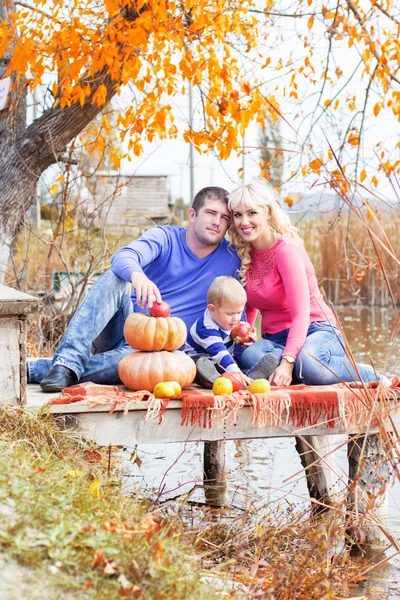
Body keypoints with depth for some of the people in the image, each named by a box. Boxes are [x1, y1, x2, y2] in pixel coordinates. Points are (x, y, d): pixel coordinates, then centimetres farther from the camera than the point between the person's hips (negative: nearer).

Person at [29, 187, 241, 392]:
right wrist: (138, 276, -48)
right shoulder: (166, 237, -3)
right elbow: (122, 257, -24)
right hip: (126, 327, 1)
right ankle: (68, 360, -42)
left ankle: (32, 369, -36)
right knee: (114, 278, -31)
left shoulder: (230, 260, 3)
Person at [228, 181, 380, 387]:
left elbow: (301, 313, -22)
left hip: (316, 331, -4)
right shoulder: (245, 254, 6)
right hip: (276, 338, 5)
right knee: (249, 355, -32)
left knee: (307, 362, -41)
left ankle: (366, 373, -12)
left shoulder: (286, 249, -13)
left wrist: (287, 362, -35)